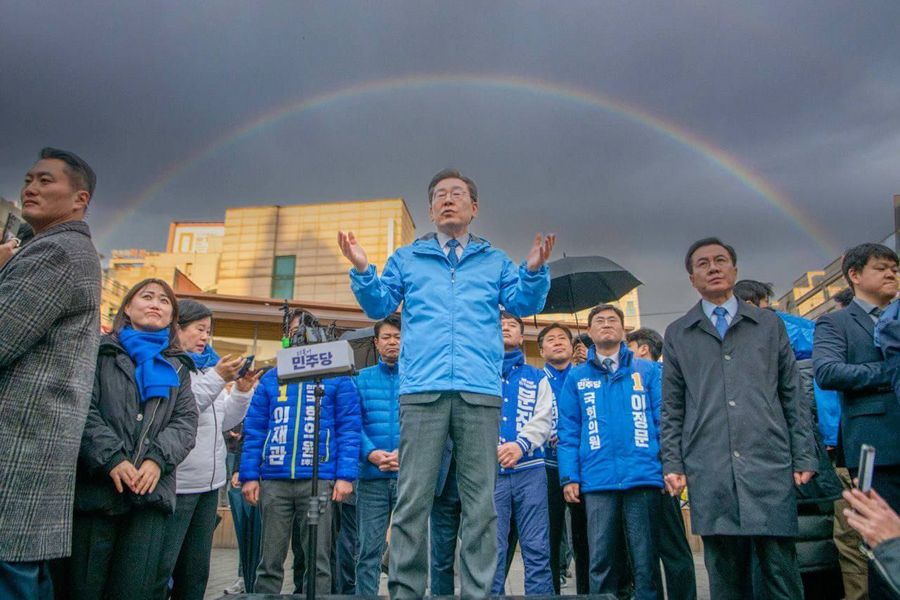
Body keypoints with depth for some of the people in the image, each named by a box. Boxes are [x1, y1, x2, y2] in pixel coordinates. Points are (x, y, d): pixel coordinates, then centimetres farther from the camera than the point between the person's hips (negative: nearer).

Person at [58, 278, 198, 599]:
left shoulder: (178, 367, 19)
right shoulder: (100, 351, 9)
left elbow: (185, 421, 9)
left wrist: (158, 458, -10)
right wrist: (111, 458, -16)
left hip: (152, 490, 2)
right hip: (94, 486, -2)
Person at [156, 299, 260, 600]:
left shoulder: (207, 366, 15)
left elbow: (225, 421, 16)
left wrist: (242, 390, 1)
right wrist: (217, 379, -22)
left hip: (208, 483, 8)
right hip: (176, 483, -8)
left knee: (196, 569, 14)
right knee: (161, 568, -3)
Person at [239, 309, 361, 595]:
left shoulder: (337, 377, 7)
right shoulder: (270, 378, 15)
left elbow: (349, 429, 1)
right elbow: (253, 430, 11)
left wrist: (345, 475, -9)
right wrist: (249, 475, 1)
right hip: (273, 480, 2)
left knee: (318, 559, 3)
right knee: (269, 561, 8)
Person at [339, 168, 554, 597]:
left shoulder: (495, 261, 19)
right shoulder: (407, 258, 20)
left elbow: (523, 304, 10)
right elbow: (379, 306, 15)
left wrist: (534, 272, -9)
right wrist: (362, 271, -3)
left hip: (480, 392, 1)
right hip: (422, 390, 0)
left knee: (480, 501, 2)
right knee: (412, 499, -1)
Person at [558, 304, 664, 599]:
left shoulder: (648, 371, 10)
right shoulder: (576, 377, 13)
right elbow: (569, 431, 8)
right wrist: (569, 477, -1)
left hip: (644, 475, -1)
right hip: (596, 479, 1)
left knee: (645, 560, 4)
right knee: (600, 560, 5)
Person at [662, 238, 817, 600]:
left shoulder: (769, 324, 13)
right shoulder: (677, 335, 11)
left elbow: (792, 395, 10)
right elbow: (671, 409, 9)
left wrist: (804, 457, 3)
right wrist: (672, 464, 2)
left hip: (770, 465, 0)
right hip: (709, 474, 0)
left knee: (780, 568, 3)